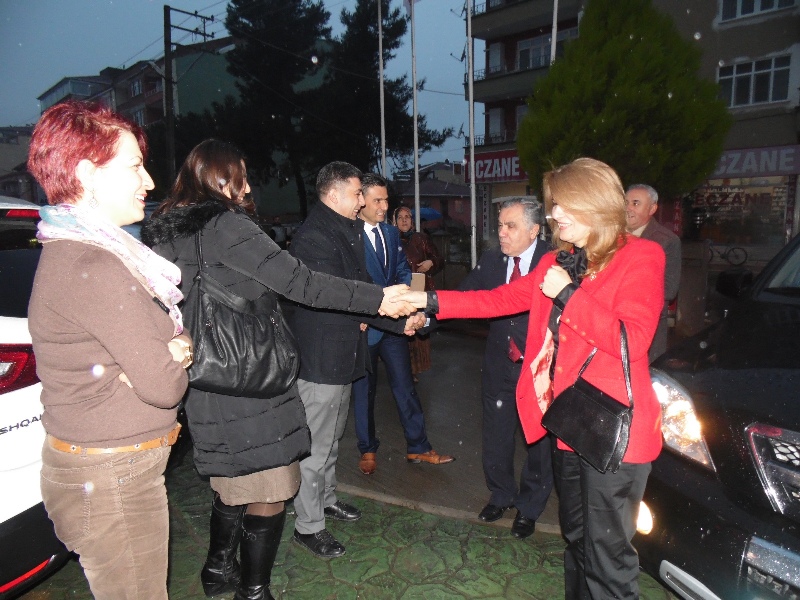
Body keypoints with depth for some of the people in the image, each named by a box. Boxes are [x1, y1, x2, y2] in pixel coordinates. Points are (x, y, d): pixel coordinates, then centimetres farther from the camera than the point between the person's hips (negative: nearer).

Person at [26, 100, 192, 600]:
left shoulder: (78, 251, 7)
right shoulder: (92, 268, -24)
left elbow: (171, 332, 9)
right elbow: (163, 386, -24)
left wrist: (177, 350, -13)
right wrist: (174, 363, -2)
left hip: (122, 467, 9)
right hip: (112, 482, -9)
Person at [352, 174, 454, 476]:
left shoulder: (391, 232, 8)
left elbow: (403, 271, 9)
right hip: (364, 325, -5)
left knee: (405, 385, 11)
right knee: (364, 390, 12)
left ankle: (417, 447, 26)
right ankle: (367, 449, 31)